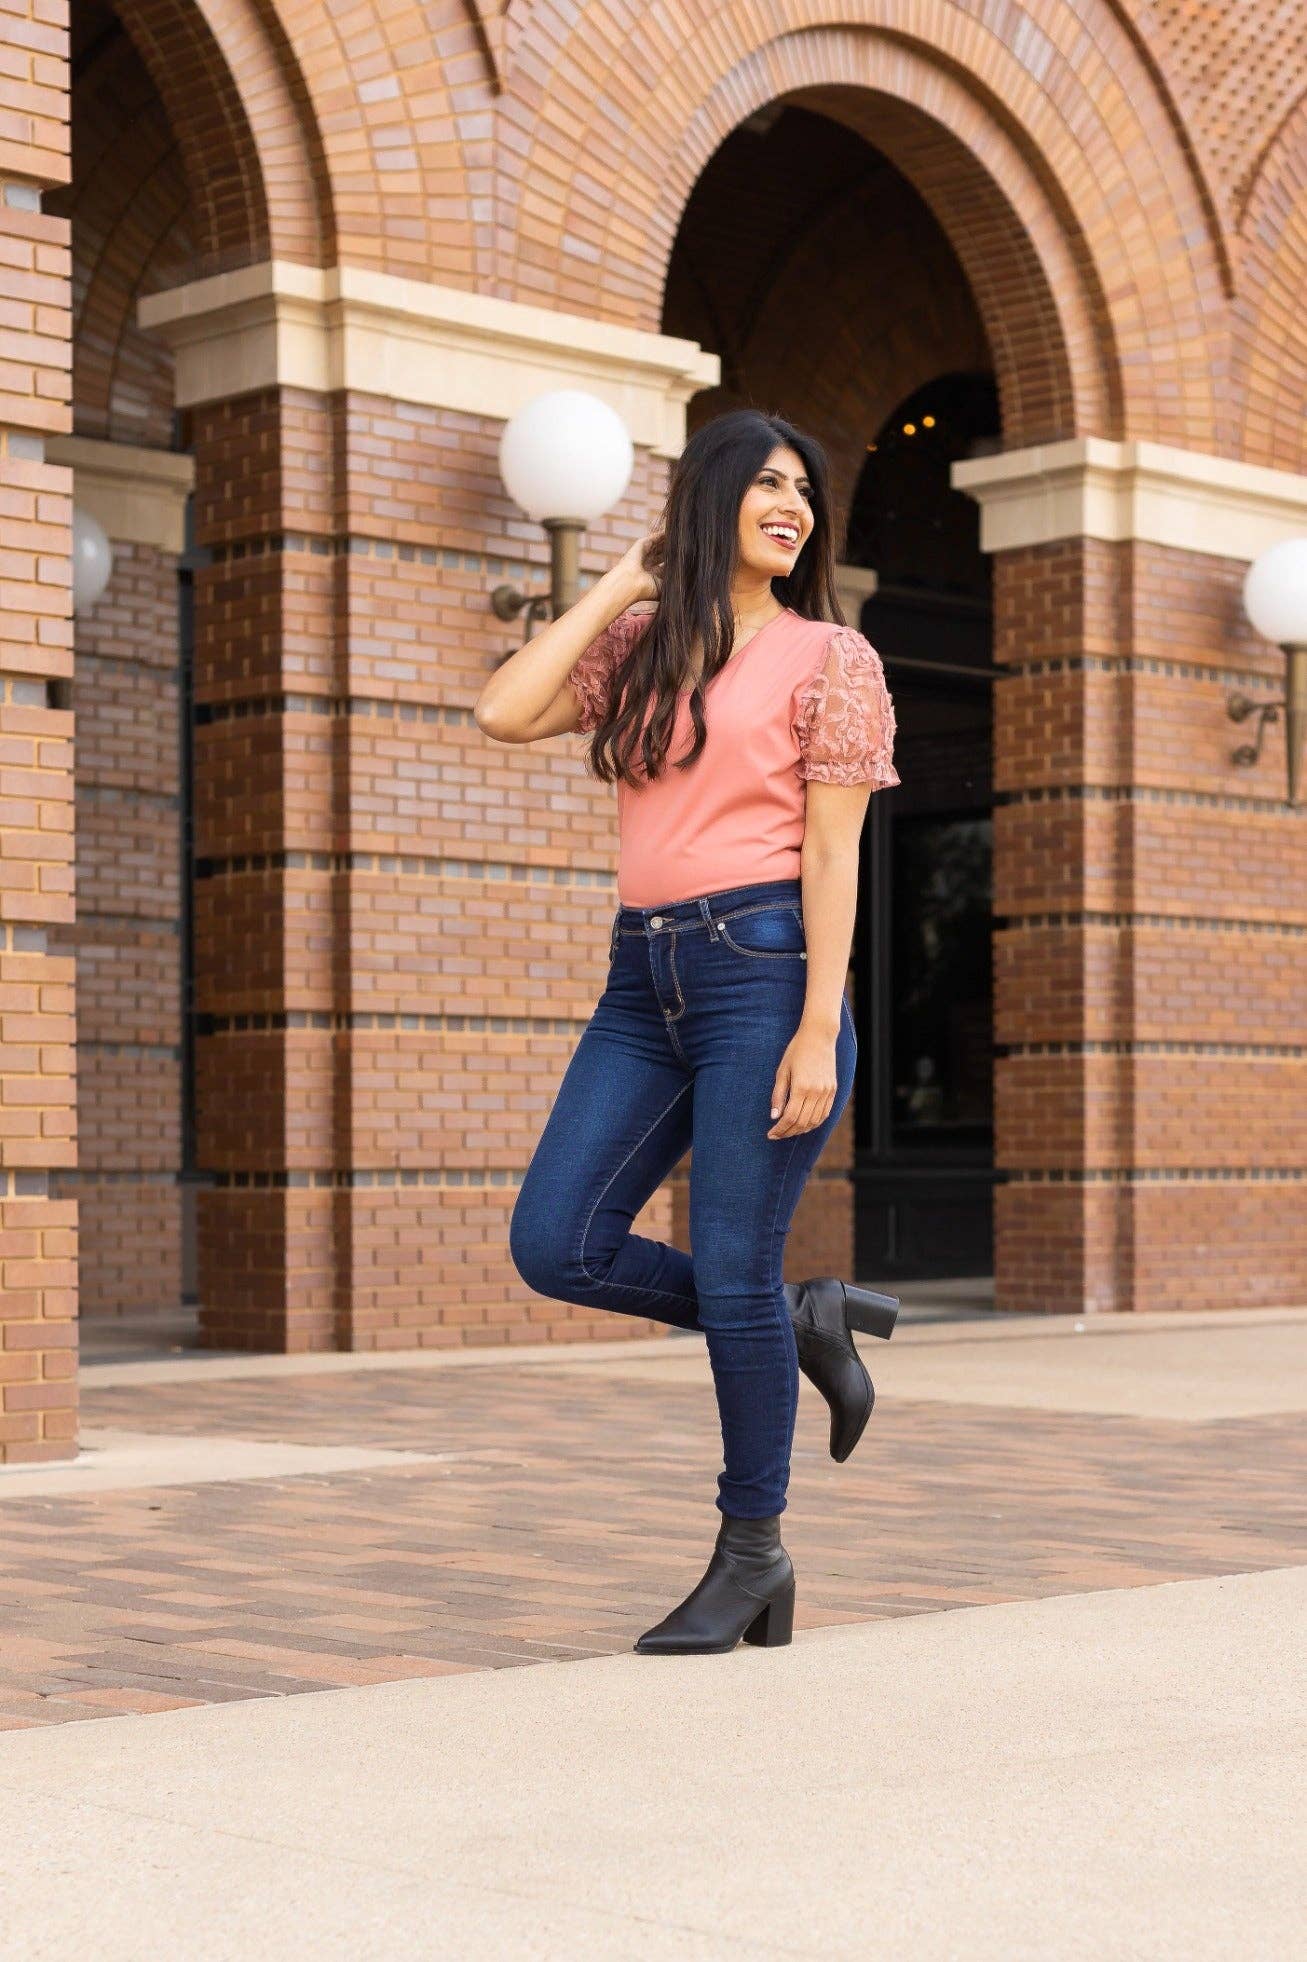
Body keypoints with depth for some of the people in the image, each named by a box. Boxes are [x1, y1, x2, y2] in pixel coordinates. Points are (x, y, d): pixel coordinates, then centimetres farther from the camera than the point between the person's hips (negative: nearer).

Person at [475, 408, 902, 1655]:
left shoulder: (829, 658, 3)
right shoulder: (636, 649, 16)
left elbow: (833, 855, -4)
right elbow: (505, 714, 0)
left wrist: (820, 1032, -13)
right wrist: (622, 585, 5)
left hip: (765, 968, -5)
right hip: (644, 983, 6)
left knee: (731, 1272, -4)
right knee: (556, 1247, -3)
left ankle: (753, 1553, 12)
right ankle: (803, 1326, 17)